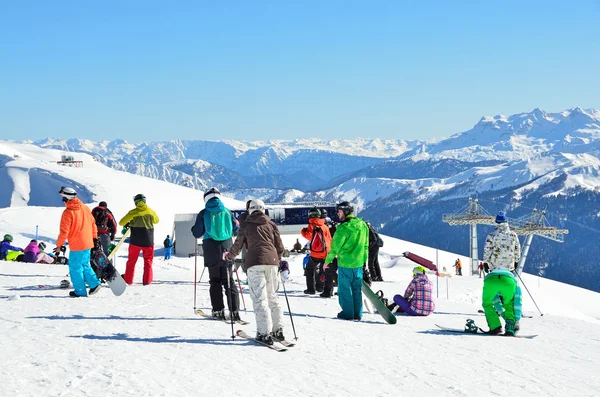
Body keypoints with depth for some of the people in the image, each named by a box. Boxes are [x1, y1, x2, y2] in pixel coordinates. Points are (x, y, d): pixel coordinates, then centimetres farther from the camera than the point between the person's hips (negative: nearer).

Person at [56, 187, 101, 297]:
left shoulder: (68, 212, -15)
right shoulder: (85, 208, 6)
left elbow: (64, 231, -15)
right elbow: (93, 223, 14)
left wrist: (59, 245, -6)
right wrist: (94, 237, 24)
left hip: (77, 246, -7)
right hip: (88, 243, 7)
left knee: (75, 267, 4)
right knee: (85, 264, 21)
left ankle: (80, 291, 7)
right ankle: (94, 283, 13)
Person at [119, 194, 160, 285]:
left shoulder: (133, 212, -8)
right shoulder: (150, 211, -1)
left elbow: (121, 223, -5)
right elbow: (156, 220, 18)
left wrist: (128, 224, 15)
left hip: (135, 241, -1)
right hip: (148, 241, 1)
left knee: (131, 260, 13)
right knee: (148, 261, 11)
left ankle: (128, 279, 15)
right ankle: (147, 280, 3)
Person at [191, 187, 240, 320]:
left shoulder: (204, 214, -4)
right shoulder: (227, 212, 3)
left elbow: (197, 233, -4)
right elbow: (236, 230, 8)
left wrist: (194, 229, 19)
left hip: (212, 253, -2)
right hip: (226, 251, 2)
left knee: (215, 281, 7)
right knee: (229, 280, 9)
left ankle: (218, 311, 2)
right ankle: (234, 310, 3)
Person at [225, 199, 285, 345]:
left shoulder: (246, 224, 9)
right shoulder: (271, 224, 16)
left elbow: (238, 245, 11)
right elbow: (280, 246, 15)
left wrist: (229, 256, 30)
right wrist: (278, 260, 33)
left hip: (255, 262, -3)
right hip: (272, 262, 3)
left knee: (260, 299, -5)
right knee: (272, 297, 15)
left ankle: (264, 333, -12)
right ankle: (278, 330, 12)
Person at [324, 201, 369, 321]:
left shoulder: (343, 227, -16)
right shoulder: (363, 225, 4)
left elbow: (335, 246, -12)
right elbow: (366, 245, 13)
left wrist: (327, 261, -2)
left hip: (345, 263, -6)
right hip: (359, 263, 6)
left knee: (345, 288, 5)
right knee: (357, 288, 13)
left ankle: (348, 313, 8)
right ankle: (358, 314, 15)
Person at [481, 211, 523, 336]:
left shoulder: (492, 236, -7)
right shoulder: (513, 235, 1)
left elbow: (487, 251, -7)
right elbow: (517, 251, 9)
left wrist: (486, 262, 4)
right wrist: (516, 262, 21)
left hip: (495, 268, -2)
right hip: (509, 268, 2)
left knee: (492, 292, 4)